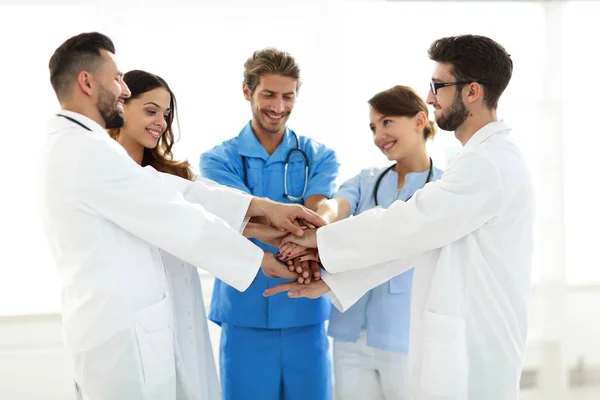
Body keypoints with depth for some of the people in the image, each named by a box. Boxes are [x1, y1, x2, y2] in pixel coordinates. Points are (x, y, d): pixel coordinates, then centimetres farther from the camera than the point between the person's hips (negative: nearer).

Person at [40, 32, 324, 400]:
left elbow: (170, 191, 4)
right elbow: (175, 219, -17)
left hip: (109, 324, 10)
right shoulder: (89, 151, -20)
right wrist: (262, 260, -6)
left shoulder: (72, 148, 12)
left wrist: (264, 206, -4)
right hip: (122, 331, -10)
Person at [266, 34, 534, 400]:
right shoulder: (482, 160, 15)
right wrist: (331, 281, 4)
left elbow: (408, 223, -21)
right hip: (462, 346, 9)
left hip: (473, 354, -9)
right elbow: (414, 236, 10)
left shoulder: (491, 164, -18)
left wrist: (318, 239, -8)